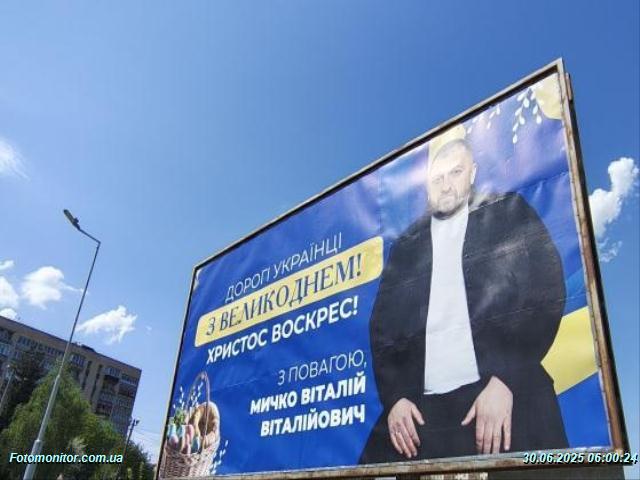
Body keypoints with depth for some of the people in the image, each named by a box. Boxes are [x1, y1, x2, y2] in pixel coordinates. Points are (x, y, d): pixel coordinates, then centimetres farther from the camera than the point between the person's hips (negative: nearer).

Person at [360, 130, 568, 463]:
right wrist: (394, 397, -2)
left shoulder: (510, 215, 10)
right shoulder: (405, 247, 18)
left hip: (508, 397, -2)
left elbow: (546, 297, -1)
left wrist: (504, 380, -12)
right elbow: (382, 329, 14)